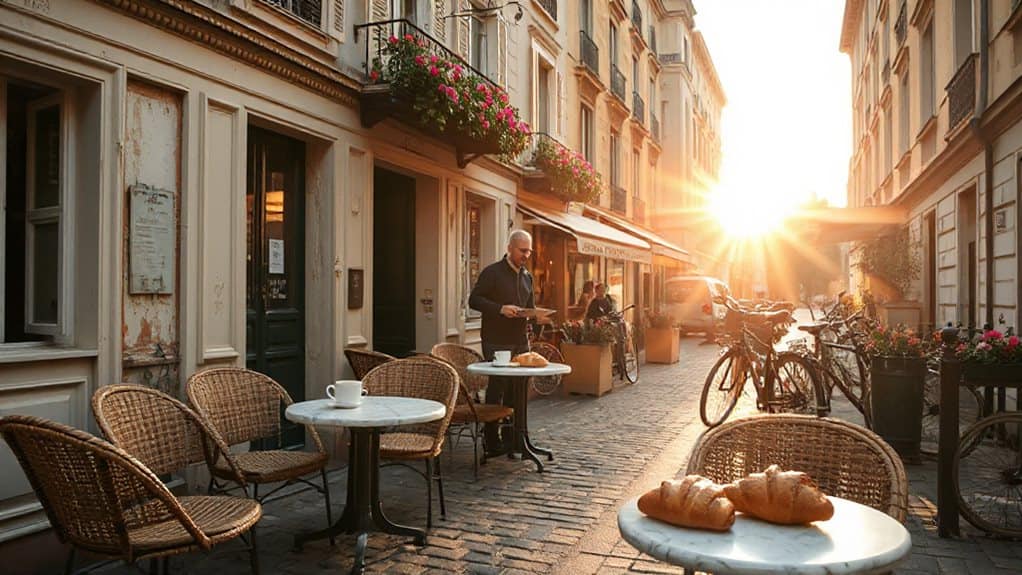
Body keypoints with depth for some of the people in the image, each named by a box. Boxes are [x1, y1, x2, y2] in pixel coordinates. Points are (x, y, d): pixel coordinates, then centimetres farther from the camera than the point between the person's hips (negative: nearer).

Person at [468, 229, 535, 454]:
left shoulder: (527, 276, 17)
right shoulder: (492, 272, -4)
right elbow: (474, 300, -9)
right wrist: (500, 308, -20)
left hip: (520, 341, 7)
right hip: (497, 342, -6)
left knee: (518, 390, 7)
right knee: (497, 388, -5)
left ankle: (511, 438, 16)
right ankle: (491, 440, 6)